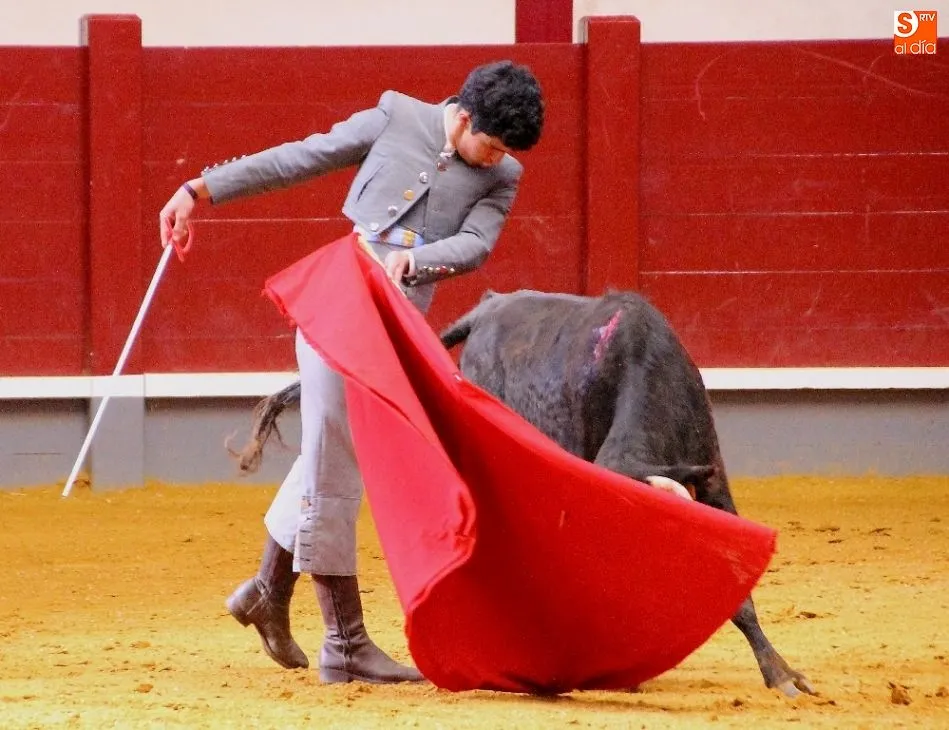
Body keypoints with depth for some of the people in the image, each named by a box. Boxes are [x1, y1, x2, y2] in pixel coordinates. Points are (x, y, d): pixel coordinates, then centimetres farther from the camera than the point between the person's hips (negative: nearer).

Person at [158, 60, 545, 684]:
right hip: (336, 304, -5)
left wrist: (412, 260, -31)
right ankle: (346, 643, -3)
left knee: (327, 458, 17)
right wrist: (202, 189, 3)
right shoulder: (396, 119, -2)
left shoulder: (501, 177, 5)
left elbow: (476, 244, -10)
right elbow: (300, 159, 3)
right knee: (333, 468, -4)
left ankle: (268, 592, 36)